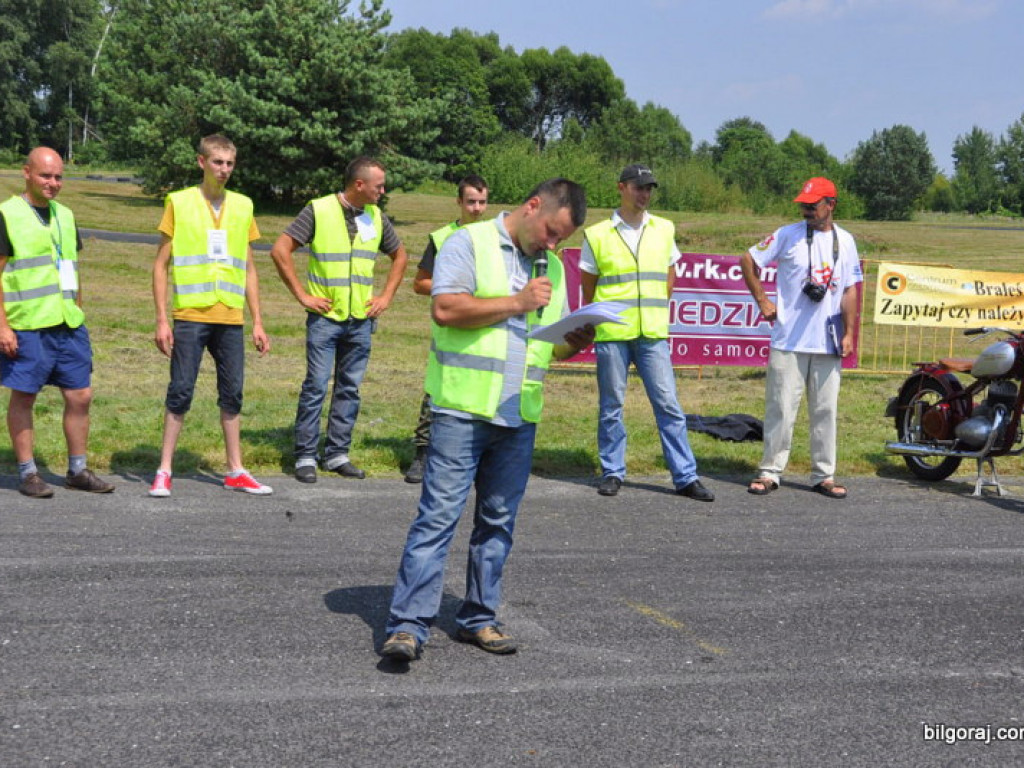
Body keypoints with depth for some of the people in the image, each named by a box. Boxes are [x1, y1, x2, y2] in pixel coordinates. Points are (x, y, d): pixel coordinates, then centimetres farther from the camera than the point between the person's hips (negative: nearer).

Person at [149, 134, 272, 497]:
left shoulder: (242, 206, 11)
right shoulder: (179, 203, 0)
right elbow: (161, 265, 0)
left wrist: (257, 322, 11)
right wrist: (161, 320, -7)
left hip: (231, 318, 4)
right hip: (190, 316, -3)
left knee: (232, 394, 8)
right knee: (180, 392, -2)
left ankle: (236, 471, 18)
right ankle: (164, 470, 7)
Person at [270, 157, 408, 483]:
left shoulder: (377, 217, 8)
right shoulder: (318, 210, -8)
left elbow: (399, 255, 23)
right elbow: (280, 251, -10)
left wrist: (386, 296, 12)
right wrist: (302, 295, -10)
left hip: (361, 319, 5)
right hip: (325, 317, -5)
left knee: (350, 388, 9)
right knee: (316, 386, -4)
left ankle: (337, 454, 18)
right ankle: (305, 457, 4)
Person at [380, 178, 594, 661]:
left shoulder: (552, 266, 19)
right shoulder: (469, 243, -2)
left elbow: (553, 344, 24)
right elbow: (445, 309, -16)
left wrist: (575, 343, 1)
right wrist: (517, 303, -13)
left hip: (520, 417, 7)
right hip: (462, 409, -6)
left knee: (498, 523, 11)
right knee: (438, 516, -8)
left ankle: (478, 619, 21)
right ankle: (408, 626, -6)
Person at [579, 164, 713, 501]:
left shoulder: (664, 230, 10)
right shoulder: (597, 235, 2)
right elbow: (588, 286, 10)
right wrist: (598, 321, 10)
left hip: (653, 334, 2)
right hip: (612, 334, -2)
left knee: (668, 404, 0)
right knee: (611, 406, 5)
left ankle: (685, 476, 5)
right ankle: (612, 472, 17)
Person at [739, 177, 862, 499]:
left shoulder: (845, 241, 9)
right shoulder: (787, 236, 0)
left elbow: (850, 290, 10)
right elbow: (748, 260, 5)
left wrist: (848, 333, 3)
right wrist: (762, 300, 1)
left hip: (828, 344, 3)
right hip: (788, 342, -3)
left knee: (825, 410, 7)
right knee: (781, 408, -1)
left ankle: (824, 475, 15)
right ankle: (770, 472, 7)